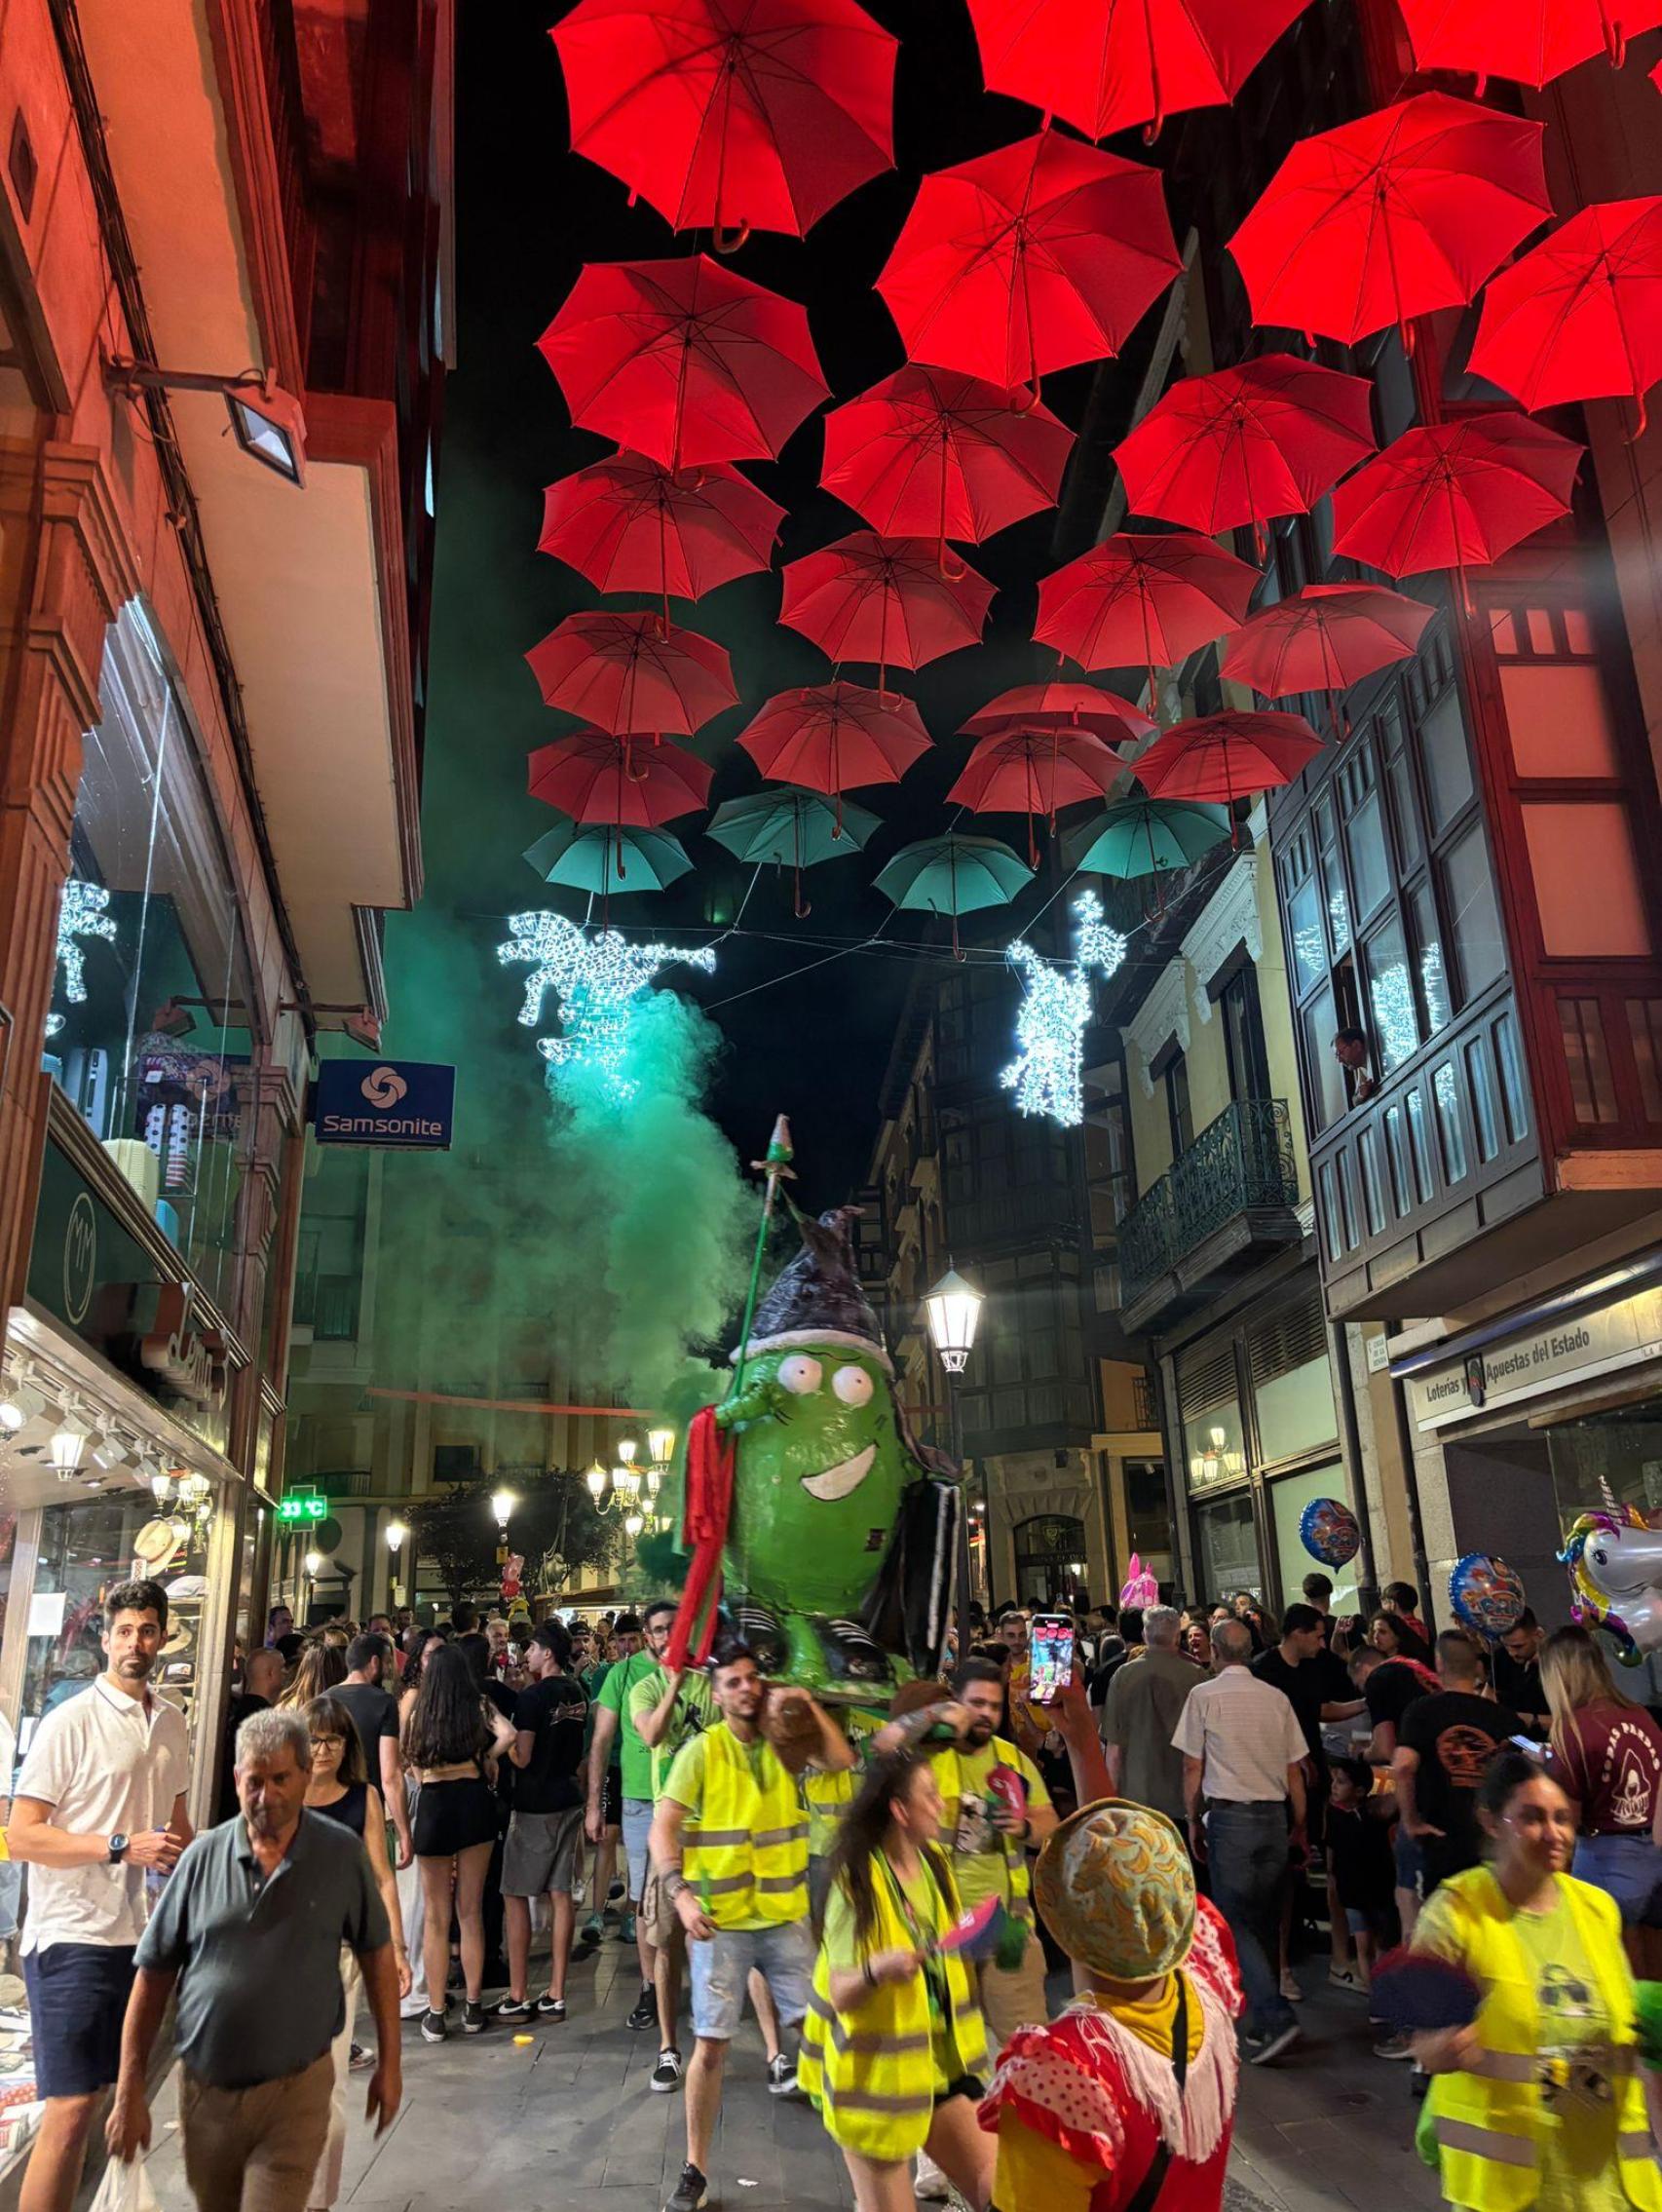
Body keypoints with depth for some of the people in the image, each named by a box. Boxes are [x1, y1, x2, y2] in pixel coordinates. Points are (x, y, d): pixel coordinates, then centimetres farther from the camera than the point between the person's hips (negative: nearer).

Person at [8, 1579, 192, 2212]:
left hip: (143, 1933, 7)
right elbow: (21, 1836, -15)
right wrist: (122, 1847, -22)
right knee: (70, 2109, -5)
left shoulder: (171, 1723, 8)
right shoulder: (70, 1722, -12)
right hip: (73, 1938, -6)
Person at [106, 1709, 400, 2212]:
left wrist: (389, 2062, 3)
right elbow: (153, 1977, 1)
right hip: (205, 2089, 3)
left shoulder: (343, 1854, -8)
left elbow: (376, 1954, 2)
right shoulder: (204, 1856, -5)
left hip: (295, 2093, -3)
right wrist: (129, 2096, 0)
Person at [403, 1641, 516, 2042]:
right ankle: (473, 2009, 18)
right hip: (475, 1800, 1)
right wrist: (484, 1759, 0)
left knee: (435, 1917, 10)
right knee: (472, 1912, 12)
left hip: (433, 1803, -1)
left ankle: (435, 2015, 13)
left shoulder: (418, 1709, 0)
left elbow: (412, 1765, 3)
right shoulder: (480, 1707, -1)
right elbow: (507, 1734, -17)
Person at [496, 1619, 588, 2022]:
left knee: (516, 1897, 4)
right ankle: (555, 1996, 13)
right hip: (568, 1800, 7)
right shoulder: (578, 1692, 6)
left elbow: (522, 1757, -16)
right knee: (560, 1895, 8)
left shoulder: (533, 1697, -17)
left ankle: (518, 1998, 7)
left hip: (535, 1806, -7)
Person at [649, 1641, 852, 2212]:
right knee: (711, 2045, 3)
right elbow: (663, 1827, -9)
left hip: (786, 1915, 2)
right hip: (721, 1920, -2)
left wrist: (805, 1701, -14)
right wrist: (680, 1893, -22)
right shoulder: (701, 1751, -7)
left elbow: (841, 1758, -15)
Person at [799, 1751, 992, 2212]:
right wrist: (877, 1970, -40)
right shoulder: (858, 1883, -21)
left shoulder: (933, 1863, 1)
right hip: (876, 2072, -6)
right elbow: (841, 1994, -24)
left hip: (940, 2061, 6)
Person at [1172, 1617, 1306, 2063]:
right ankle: (1263, 2022, 19)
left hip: (1229, 1814, -5)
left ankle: (1276, 2018, -12)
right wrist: (1300, 1825, 18)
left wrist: (1193, 1820, 8)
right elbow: (1295, 1770, 9)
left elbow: (1192, 1766, -3)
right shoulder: (1276, 1698, 6)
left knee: (1235, 1922, 0)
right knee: (1264, 1922, 14)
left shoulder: (1204, 1695, -5)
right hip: (1275, 1816, 5)